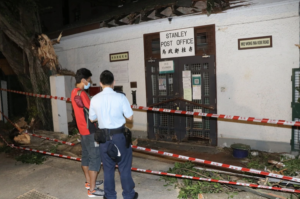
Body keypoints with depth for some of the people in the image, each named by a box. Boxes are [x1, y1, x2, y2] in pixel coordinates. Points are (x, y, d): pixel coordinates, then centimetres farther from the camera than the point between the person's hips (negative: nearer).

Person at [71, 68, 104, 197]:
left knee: (86, 156, 18)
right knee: (95, 158, -2)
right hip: (90, 130, -10)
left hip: (82, 129, 10)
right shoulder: (81, 93, -22)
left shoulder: (74, 92, 9)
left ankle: (89, 182, 33)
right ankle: (92, 190, 5)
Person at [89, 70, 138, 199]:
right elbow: (130, 117, -8)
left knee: (108, 167, 16)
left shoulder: (95, 99, -6)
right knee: (124, 166, 12)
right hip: (119, 135, -2)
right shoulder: (120, 97, -13)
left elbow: (92, 119, 6)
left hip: (104, 136, 3)